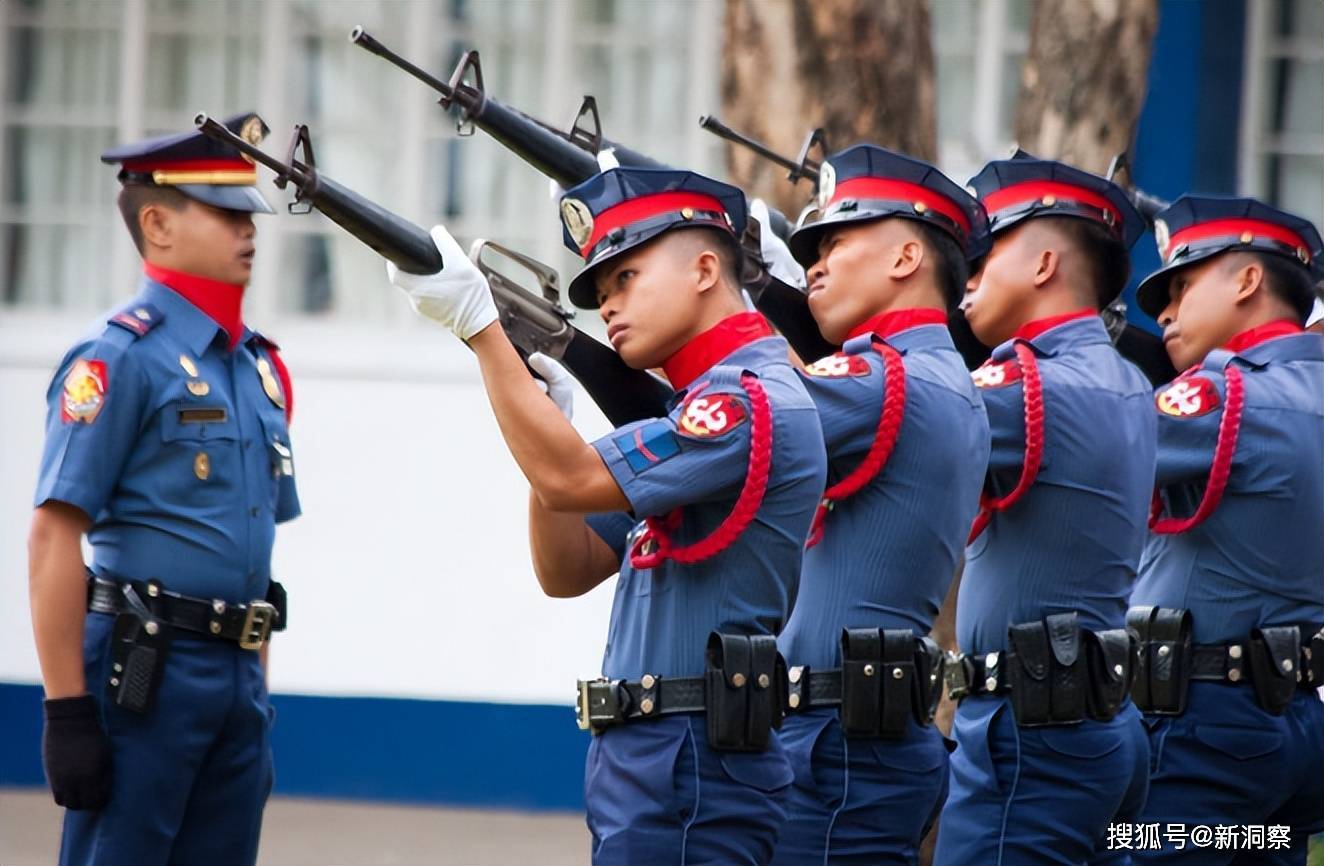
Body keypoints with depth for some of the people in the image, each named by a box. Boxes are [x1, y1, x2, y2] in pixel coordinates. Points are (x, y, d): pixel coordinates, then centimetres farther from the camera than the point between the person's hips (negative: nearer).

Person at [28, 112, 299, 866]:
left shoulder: (261, 367, 16)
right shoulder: (119, 356, -9)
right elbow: (55, 535, -13)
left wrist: (257, 697, 18)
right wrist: (67, 711, -17)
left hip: (236, 681, 8)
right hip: (142, 676, -8)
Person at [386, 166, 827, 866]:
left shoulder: (754, 399, -12)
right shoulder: (701, 406, 20)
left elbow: (569, 480, -19)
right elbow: (568, 570, 18)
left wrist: (477, 324, -15)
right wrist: (544, 410, 6)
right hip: (645, 762, 10)